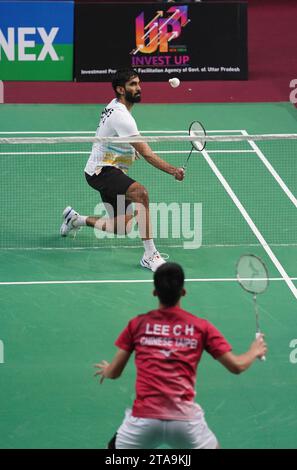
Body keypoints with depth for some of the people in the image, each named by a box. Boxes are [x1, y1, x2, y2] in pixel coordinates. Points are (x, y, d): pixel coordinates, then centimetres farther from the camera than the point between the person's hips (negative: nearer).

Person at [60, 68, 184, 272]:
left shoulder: (114, 105, 9)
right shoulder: (122, 116, -22)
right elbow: (148, 154, -28)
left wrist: (129, 148, 18)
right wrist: (173, 170, -35)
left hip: (108, 171, 11)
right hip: (101, 171, -11)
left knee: (122, 227, 12)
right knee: (140, 193, -35)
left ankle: (76, 219, 35)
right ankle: (150, 254, -37)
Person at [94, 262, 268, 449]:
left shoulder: (137, 324, 8)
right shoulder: (201, 327, 6)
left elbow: (114, 372, 13)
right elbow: (236, 366, 8)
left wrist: (104, 370, 38)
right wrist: (255, 352, 30)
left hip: (144, 419, 0)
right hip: (185, 420, 0)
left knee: (116, 447, 29)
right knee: (212, 446, 28)